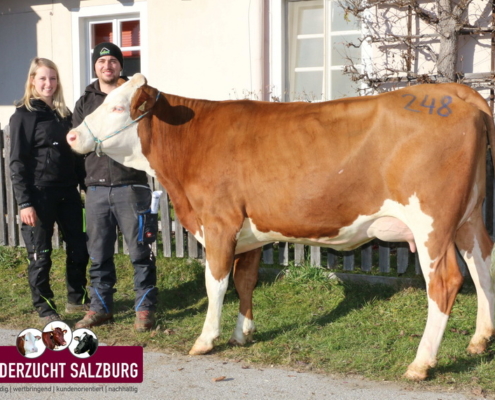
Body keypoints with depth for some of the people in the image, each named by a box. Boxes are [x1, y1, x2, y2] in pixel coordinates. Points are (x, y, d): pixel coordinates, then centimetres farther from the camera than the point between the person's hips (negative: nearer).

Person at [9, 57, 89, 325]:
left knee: (79, 249, 9)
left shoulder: (63, 114, 13)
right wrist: (24, 202, -15)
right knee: (40, 255, 2)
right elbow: (17, 162, -9)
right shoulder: (23, 115, -5)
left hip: (67, 193, 6)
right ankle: (45, 310, 13)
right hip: (40, 195, -6)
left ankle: (77, 300, 26)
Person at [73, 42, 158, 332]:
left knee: (140, 251, 0)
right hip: (96, 188, 4)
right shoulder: (86, 102, 15)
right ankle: (101, 307, 20)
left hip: (132, 186, -3)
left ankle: (145, 308, 8)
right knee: (99, 254, 9)